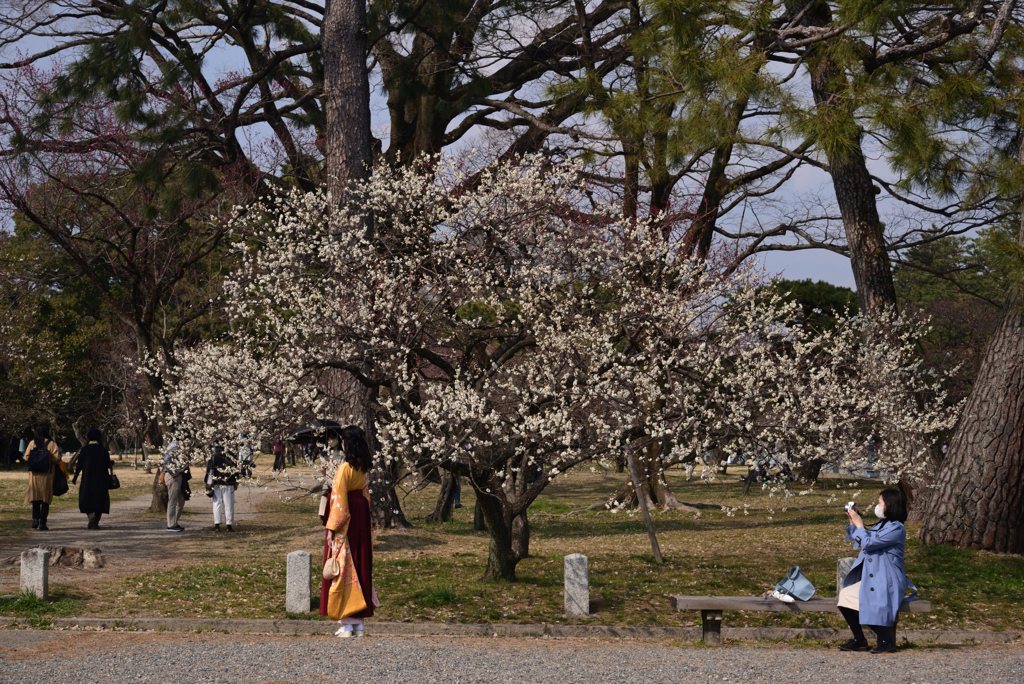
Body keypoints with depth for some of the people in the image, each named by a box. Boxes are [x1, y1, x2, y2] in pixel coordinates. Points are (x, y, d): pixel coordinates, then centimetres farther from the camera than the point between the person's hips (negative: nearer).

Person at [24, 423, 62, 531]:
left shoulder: (32, 443, 1)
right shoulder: (51, 444, -7)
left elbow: (26, 458, 0)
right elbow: (56, 458, -14)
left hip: (34, 474, 3)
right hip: (47, 474, -3)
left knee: (35, 498, 14)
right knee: (45, 499, 4)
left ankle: (35, 519, -3)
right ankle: (42, 523, 1)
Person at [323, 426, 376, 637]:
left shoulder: (345, 468, -18)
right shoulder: (362, 467, 7)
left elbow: (339, 501, -19)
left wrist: (332, 528, -14)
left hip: (346, 525, -8)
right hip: (361, 521, 8)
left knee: (345, 567, -2)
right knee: (359, 565, 12)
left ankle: (347, 624, -1)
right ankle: (358, 623, 16)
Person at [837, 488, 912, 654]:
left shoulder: (896, 528, -11)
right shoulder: (881, 525, 18)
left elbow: (868, 543, -17)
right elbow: (859, 542, 31)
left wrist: (859, 524, -5)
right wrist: (853, 522, 20)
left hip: (886, 581, -9)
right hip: (869, 578, 9)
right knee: (845, 595, -10)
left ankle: (886, 641, -11)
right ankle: (859, 640, -2)